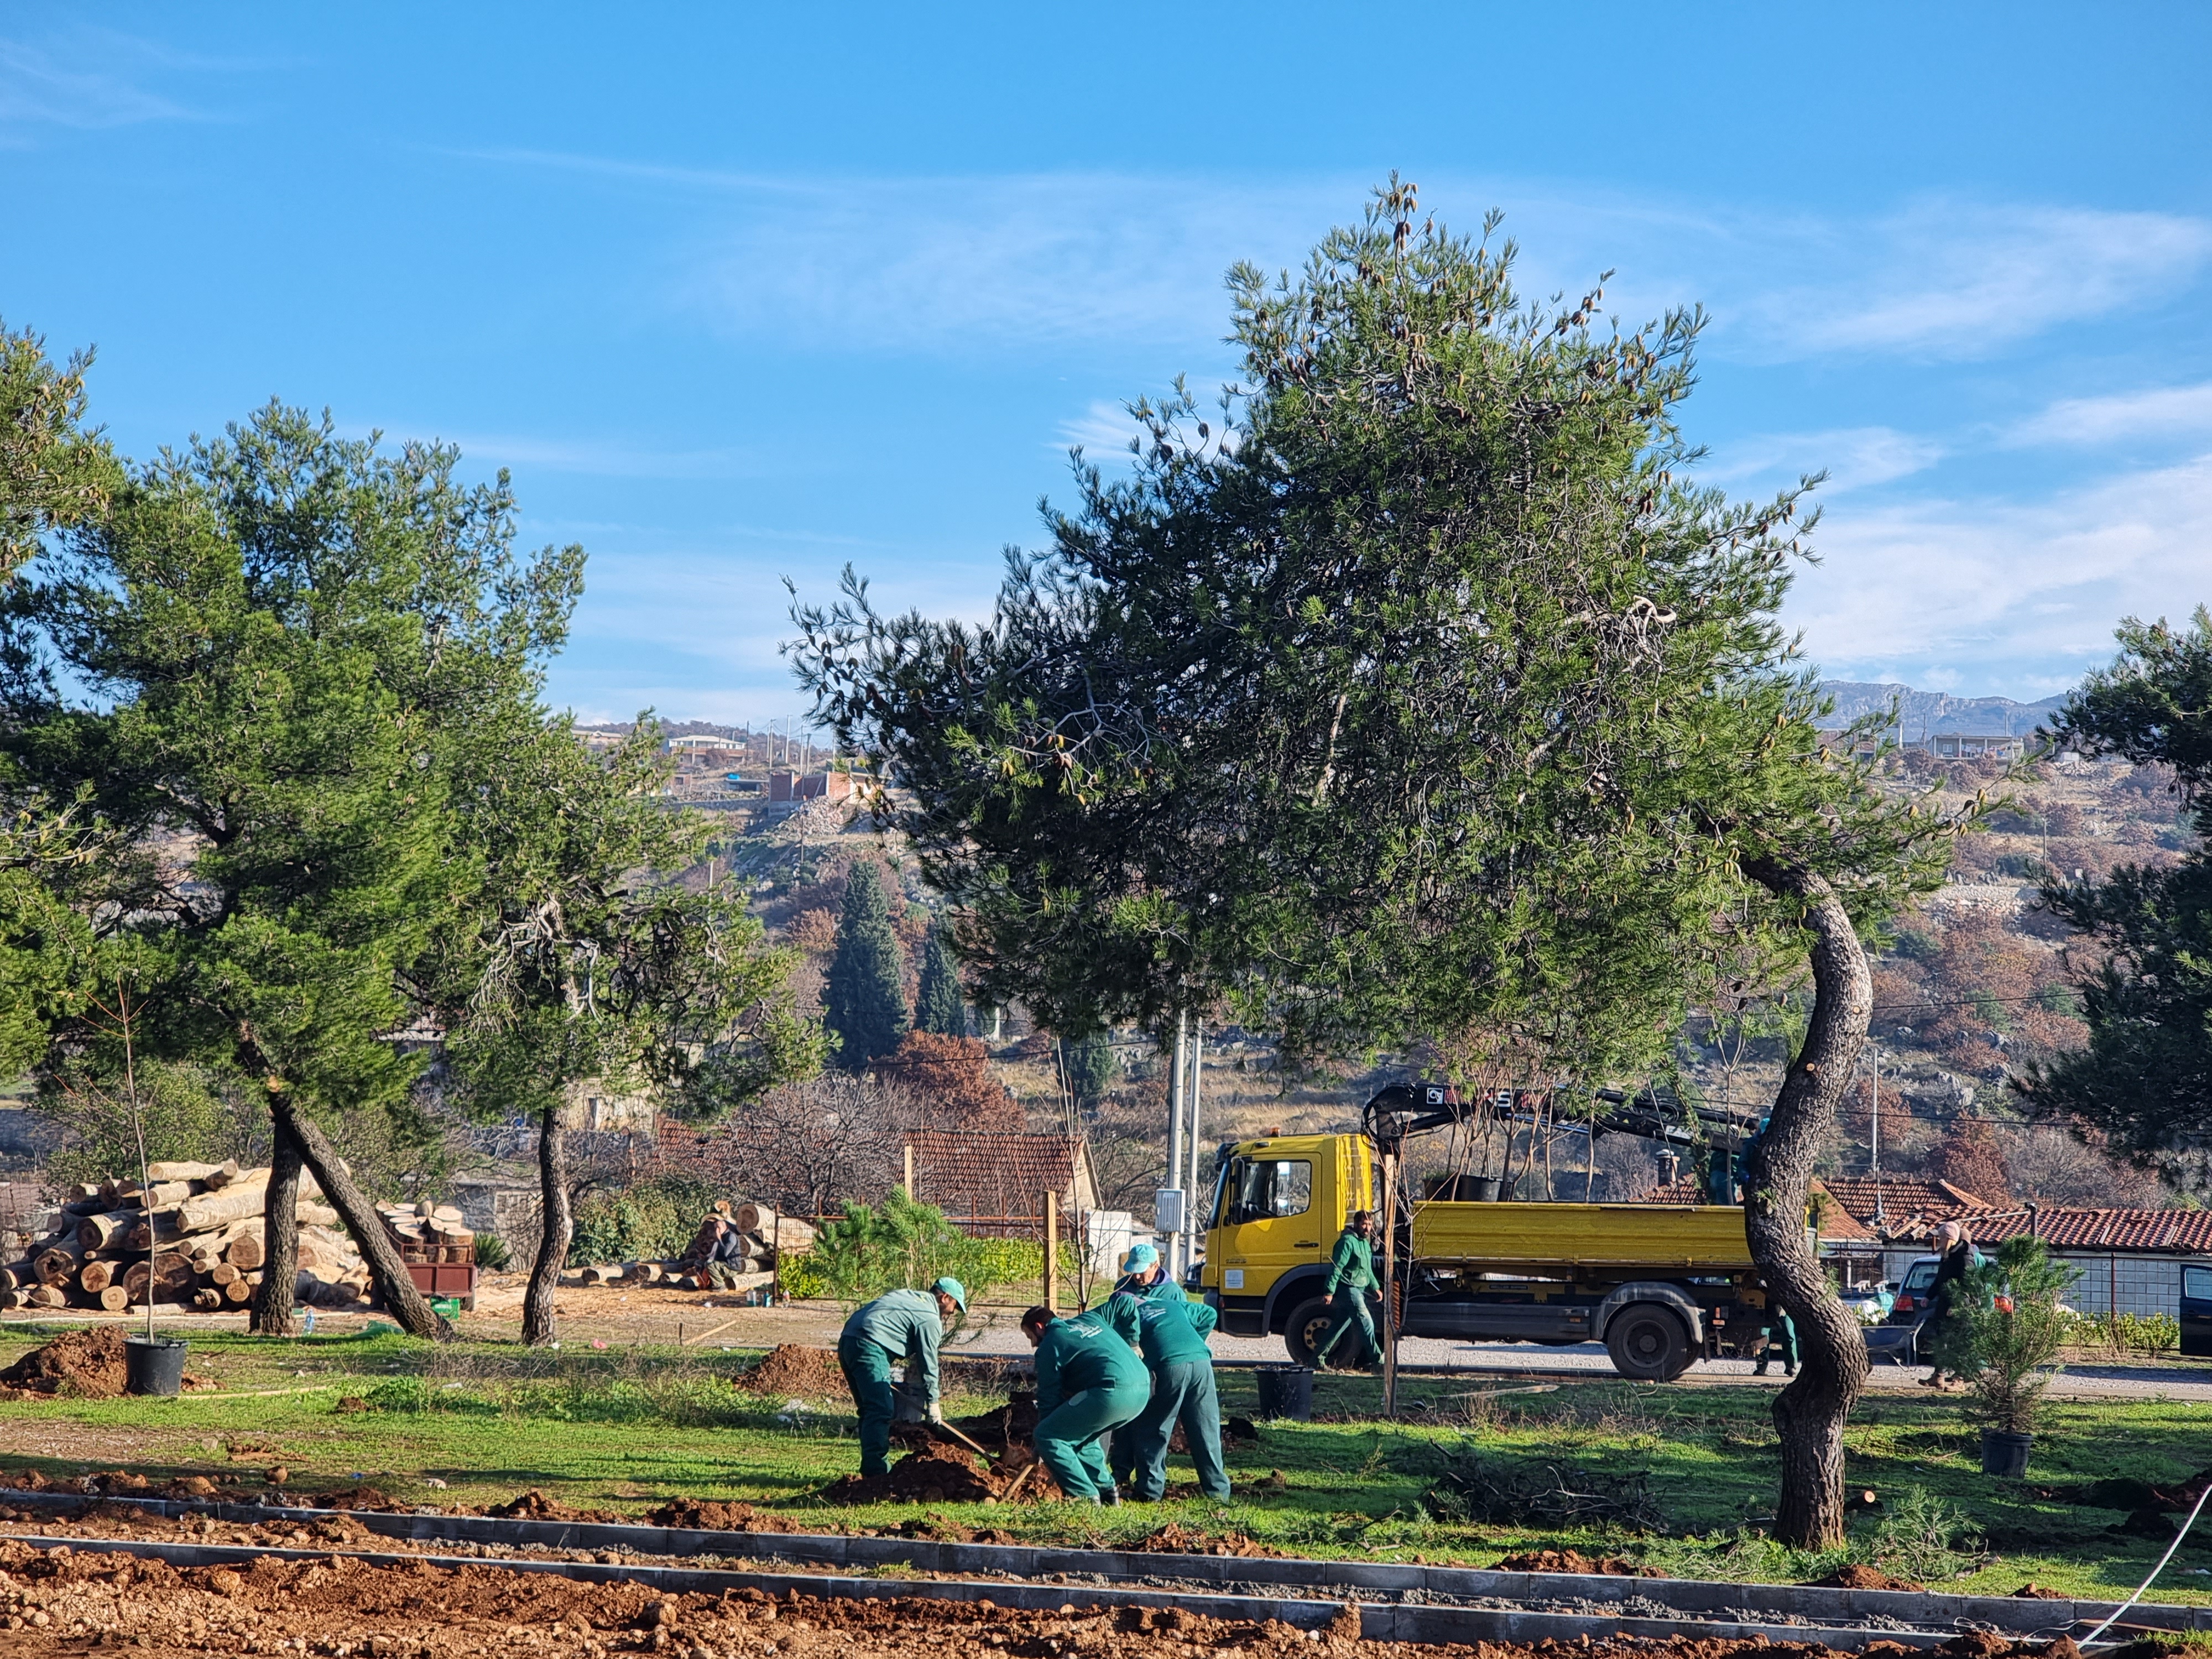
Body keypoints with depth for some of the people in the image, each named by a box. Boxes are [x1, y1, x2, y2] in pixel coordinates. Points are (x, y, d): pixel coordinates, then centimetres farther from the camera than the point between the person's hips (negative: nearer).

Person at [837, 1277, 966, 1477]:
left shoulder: (910, 1296, 27)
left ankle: (871, 1467, 19)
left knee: (869, 1409, 16)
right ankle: (875, 1470, -18)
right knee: (880, 1410, -12)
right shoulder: (931, 1318, 0)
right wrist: (933, 1402, 10)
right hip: (869, 1347, -10)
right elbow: (928, 1362, 2)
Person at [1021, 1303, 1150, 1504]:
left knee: (1046, 1436, -1)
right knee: (1081, 1435, 30)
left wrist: (1042, 1456, 11)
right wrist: (1132, 1344, 39)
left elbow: (1049, 1398, 5)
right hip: (1143, 1389, 9)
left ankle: (1085, 1495, -5)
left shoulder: (1049, 1346, 6)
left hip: (1112, 1393, -9)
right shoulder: (1090, 1319, 27)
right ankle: (1107, 1490, 23)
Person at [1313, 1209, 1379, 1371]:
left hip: (1360, 1290, 10)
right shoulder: (1348, 1241, -13)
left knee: (1340, 1325, 11)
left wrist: (1375, 1288, 21)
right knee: (1366, 1323, -11)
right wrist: (1329, 1292, -20)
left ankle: (1319, 1356, 17)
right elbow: (1336, 1268, -17)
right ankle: (1377, 1359, -8)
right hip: (1348, 1289, -9)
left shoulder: (1365, 1243, 17)